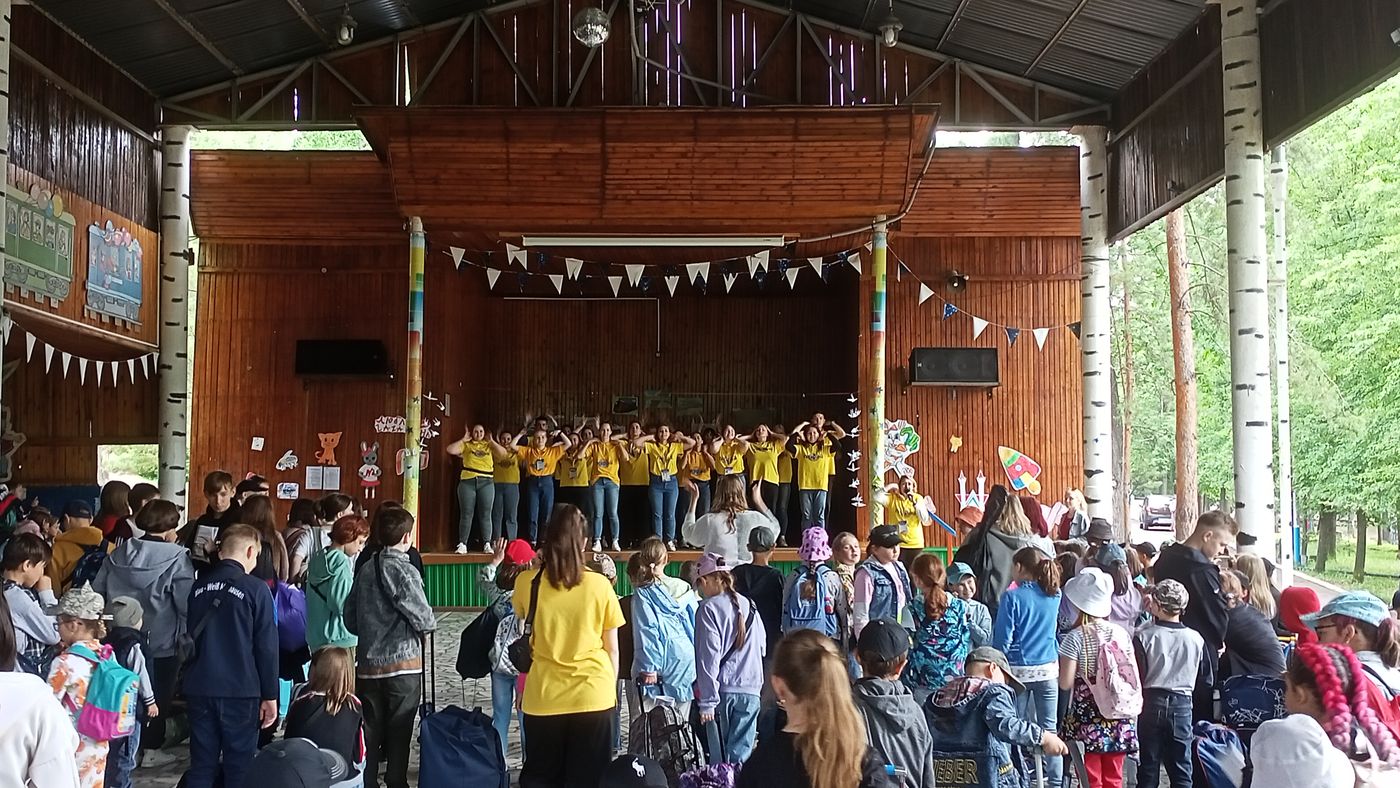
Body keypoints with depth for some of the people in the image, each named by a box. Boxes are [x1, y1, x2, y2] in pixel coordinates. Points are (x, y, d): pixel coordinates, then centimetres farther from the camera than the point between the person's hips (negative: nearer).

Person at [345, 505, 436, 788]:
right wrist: (430, 623, 8)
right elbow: (424, 621, -13)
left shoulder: (365, 569, 5)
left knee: (369, 732, 11)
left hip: (367, 663, 5)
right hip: (402, 663, -5)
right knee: (398, 734, 4)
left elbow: (350, 618, 10)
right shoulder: (405, 571, -13)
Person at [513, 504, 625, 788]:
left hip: (544, 696, 1)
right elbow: (612, 648, 0)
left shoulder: (527, 582, -7)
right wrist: (611, 688, 14)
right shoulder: (599, 585, -8)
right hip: (593, 695, -1)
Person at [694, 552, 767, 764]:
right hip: (751, 690, 4)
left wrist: (707, 701, -10)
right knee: (741, 753, 7)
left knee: (720, 756, 6)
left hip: (722, 690, -4)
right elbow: (762, 647, 14)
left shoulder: (708, 608, -7)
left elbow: (709, 657, -11)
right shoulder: (750, 606, 8)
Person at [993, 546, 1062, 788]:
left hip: (1019, 670, -4)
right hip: (1048, 669, 4)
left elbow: (1002, 640, -11)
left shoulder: (1012, 597, -11)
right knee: (1049, 727, 8)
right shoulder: (1053, 595, 3)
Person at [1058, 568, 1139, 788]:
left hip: (1087, 716, -4)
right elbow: (1133, 678, 3)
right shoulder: (1121, 634, 1)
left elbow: (1065, 683, -12)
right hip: (1118, 719, 4)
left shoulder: (1075, 637, -12)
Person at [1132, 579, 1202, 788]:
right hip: (1182, 703, 1)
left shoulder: (1143, 637, -11)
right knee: (1181, 768, 8)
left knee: (1148, 766, 9)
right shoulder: (1196, 639, -5)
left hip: (1151, 702, -1)